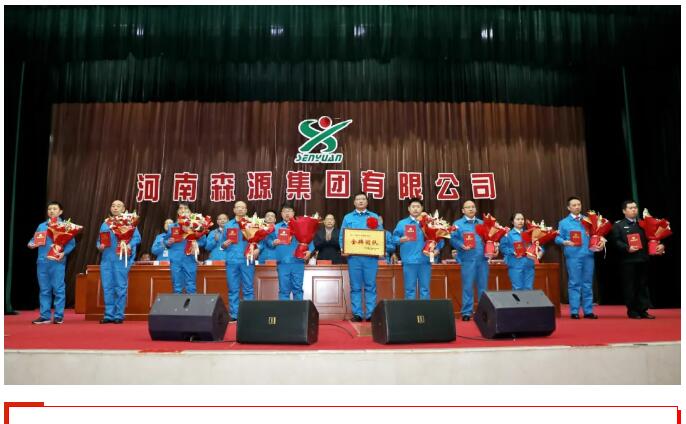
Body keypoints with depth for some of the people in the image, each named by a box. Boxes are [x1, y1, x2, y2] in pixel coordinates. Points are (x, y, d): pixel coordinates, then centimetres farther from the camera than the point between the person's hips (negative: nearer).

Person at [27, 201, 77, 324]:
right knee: (44, 290, 7)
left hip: (57, 261, -4)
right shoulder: (41, 226, 18)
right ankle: (45, 316, 13)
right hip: (42, 261, 4)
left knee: (58, 289, -3)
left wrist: (64, 253, -19)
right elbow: (34, 240, 19)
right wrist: (31, 244, -4)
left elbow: (71, 243, -4)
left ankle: (59, 316, 2)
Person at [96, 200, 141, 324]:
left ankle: (119, 316, 3)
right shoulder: (105, 224, 19)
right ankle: (109, 315, 11)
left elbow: (137, 237, -5)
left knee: (121, 288, -2)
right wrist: (99, 246, -3)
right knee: (107, 288, 4)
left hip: (121, 259, -4)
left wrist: (129, 245, -23)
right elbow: (99, 240, 19)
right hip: (106, 259, 4)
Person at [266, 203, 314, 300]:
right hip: (283, 262, 1)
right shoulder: (276, 227, 14)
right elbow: (268, 240, 9)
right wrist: (273, 242, -11)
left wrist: (309, 250, -10)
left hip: (298, 262, -1)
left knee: (297, 288, 2)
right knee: (284, 289, 3)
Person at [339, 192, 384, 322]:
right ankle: (357, 314, 7)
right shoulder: (348, 217, 14)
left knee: (370, 286, 0)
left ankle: (371, 314, 4)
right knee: (355, 286, 2)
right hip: (353, 256, 0)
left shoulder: (375, 217, 12)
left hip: (371, 256, 0)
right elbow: (342, 236, 8)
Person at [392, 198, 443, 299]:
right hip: (409, 261, -2)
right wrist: (400, 240, -20)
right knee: (410, 289, 3)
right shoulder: (402, 223, 6)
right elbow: (394, 238, 0)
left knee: (425, 288, 8)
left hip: (425, 260, 2)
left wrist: (437, 249, -5)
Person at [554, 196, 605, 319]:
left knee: (588, 284, 7)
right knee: (574, 284, -2)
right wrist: (565, 242, -20)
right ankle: (574, 311, 3)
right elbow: (558, 238, -1)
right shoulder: (564, 222, 4)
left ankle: (588, 311, 13)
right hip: (573, 256, -3)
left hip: (588, 255, 4)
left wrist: (601, 240, -6)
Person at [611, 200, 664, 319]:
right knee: (630, 287, 0)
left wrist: (660, 245, -6)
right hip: (627, 260, -4)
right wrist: (627, 248, -21)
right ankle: (632, 311, 7)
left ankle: (643, 311, 12)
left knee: (643, 286, 7)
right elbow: (617, 241, -7)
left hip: (643, 259, 4)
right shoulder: (618, 225, 3)